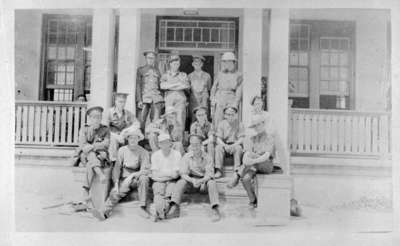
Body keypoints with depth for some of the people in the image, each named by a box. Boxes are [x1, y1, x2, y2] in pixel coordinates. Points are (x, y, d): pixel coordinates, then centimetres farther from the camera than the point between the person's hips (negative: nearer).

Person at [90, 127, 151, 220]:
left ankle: (143, 207, -30)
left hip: (137, 179, -2)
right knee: (115, 192, -24)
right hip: (124, 179, 2)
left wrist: (132, 175, -24)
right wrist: (116, 183, -12)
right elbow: (117, 167, 2)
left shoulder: (143, 152, -2)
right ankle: (104, 212, -38)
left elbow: (146, 170, -10)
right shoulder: (122, 150, 5)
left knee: (144, 178, -33)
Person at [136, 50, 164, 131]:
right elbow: (138, 85, 3)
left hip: (156, 97, 2)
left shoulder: (157, 70, 18)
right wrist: (139, 100, -8)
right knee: (142, 120, -7)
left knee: (156, 121, -7)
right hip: (144, 97, -2)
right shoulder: (140, 70, 10)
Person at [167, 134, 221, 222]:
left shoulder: (206, 157, -7)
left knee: (212, 182, -31)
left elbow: (210, 174, -13)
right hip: (191, 179, 1)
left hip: (204, 180, -1)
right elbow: (183, 174, -11)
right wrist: (192, 180, -32)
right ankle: (174, 207, -38)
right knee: (180, 182, -26)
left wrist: (202, 181, -35)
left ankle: (215, 209, -38)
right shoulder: (186, 157, -4)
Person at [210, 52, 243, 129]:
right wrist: (212, 100, 5)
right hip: (219, 98, 2)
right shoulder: (220, 74, 12)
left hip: (231, 100, -1)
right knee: (217, 120, -5)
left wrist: (235, 104, -4)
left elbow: (239, 91, 5)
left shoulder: (238, 75, 6)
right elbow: (214, 87, 15)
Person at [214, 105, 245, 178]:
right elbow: (218, 139, -3)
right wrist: (225, 145, -23)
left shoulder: (240, 125, 0)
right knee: (218, 147, -29)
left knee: (238, 148, -33)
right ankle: (218, 170, -33)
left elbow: (241, 139, -6)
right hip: (224, 144, 1)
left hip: (235, 144, -1)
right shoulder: (221, 124, 2)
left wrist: (233, 145, -24)